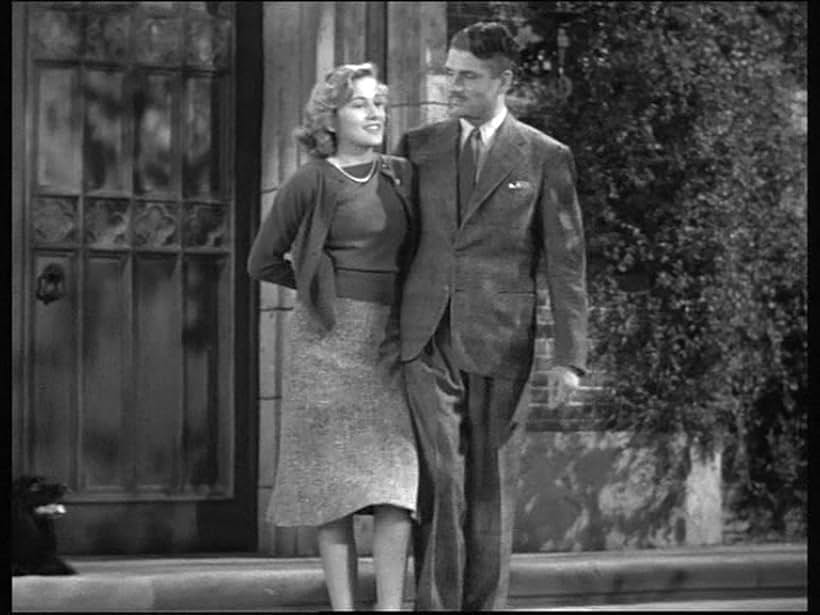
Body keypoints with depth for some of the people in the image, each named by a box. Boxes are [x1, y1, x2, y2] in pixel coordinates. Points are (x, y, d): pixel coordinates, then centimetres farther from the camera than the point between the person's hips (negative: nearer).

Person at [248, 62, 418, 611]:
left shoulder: (403, 176, 11)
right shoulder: (310, 184, -1)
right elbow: (264, 262, 6)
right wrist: (326, 287, 10)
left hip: (392, 340, 3)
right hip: (330, 339, -3)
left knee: (395, 480, -8)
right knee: (335, 482, -3)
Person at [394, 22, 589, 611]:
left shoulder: (546, 157, 2)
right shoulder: (418, 146, 11)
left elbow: (566, 263, 0)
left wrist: (569, 357, -6)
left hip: (500, 341, -1)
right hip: (428, 339, 1)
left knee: (491, 487, 4)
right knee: (439, 479, -8)